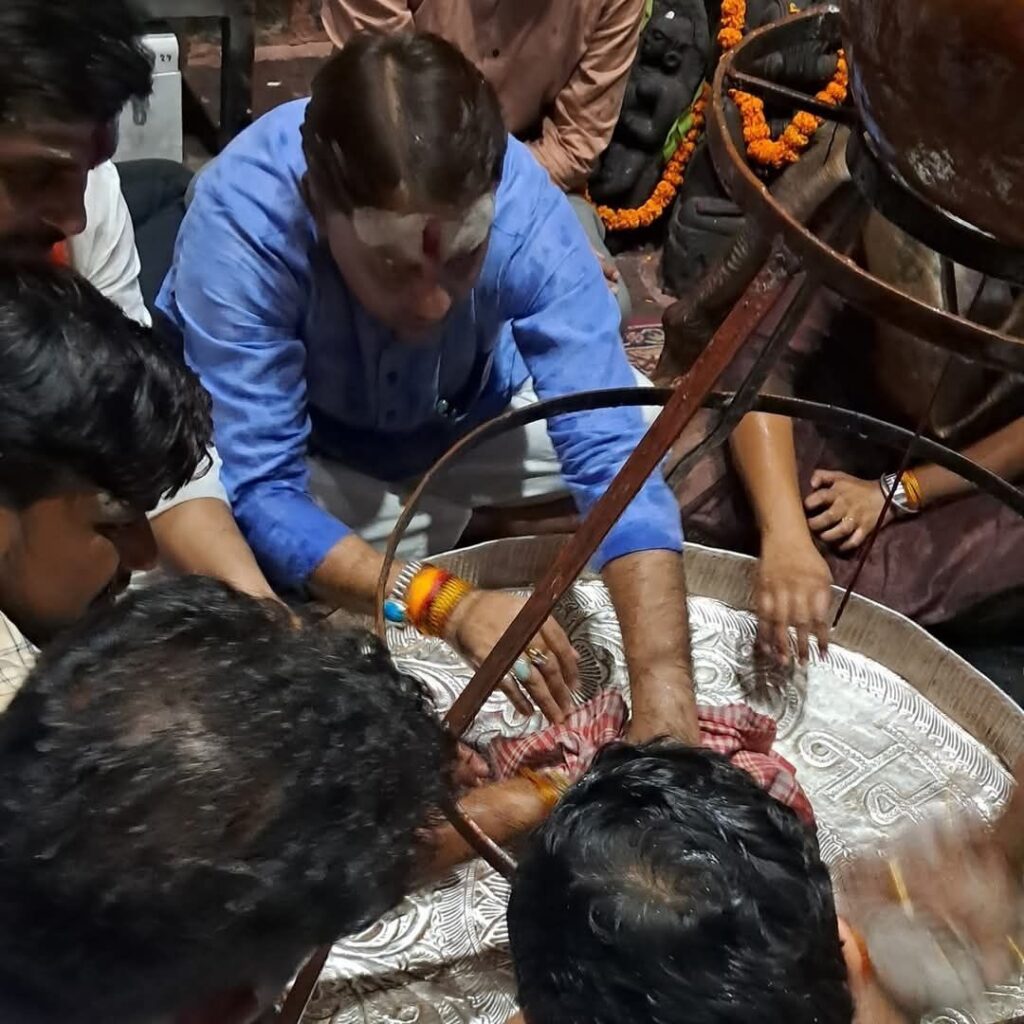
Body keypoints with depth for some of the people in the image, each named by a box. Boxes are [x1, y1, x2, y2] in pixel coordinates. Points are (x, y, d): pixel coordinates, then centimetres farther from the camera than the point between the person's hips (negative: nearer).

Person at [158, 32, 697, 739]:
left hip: (468, 415, 2)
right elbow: (257, 493, -34)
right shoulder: (242, 220, -36)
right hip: (307, 447, -2)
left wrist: (665, 700, -46)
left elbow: (614, 454, -36)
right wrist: (449, 605, -46)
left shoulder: (525, 207, -32)